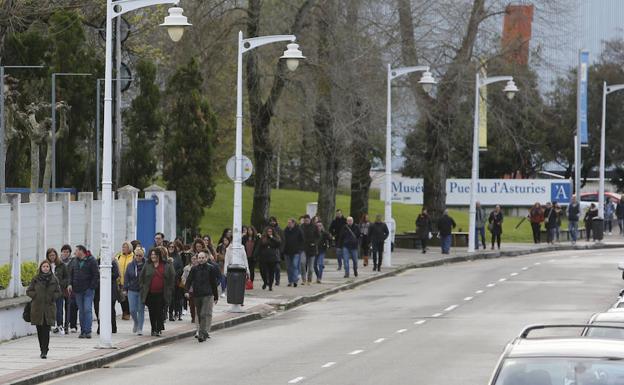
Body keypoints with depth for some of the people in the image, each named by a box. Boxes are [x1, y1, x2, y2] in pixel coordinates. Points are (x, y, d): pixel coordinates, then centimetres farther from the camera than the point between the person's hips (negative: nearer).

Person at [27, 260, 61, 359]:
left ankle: (44, 351, -9)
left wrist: (52, 297, -7)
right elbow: (28, 291, 9)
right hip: (37, 308, 1)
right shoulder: (36, 279, 5)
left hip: (49, 308, -1)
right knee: (40, 330, 5)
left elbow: (58, 293, 11)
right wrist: (35, 295, -8)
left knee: (46, 330, -9)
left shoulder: (54, 280, 6)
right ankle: (43, 349, 18)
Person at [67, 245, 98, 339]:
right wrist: (70, 284, 3)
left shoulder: (91, 261, -4)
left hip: (88, 290, -5)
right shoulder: (75, 261, 14)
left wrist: (91, 287, -12)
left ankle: (88, 331, -12)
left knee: (87, 310, -10)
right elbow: (71, 274, 19)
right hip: (78, 290, 5)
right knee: (81, 311, 7)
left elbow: (96, 275, -6)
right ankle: (83, 331, 9)